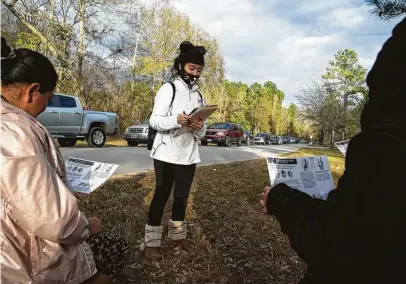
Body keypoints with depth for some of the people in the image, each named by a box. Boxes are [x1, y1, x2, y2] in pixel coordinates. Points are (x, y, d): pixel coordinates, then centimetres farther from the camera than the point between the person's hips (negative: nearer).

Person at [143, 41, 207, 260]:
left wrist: (200, 127, -13)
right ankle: (151, 242, 15)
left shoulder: (199, 95, 12)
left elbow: (202, 132, 11)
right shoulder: (168, 89, -3)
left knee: (182, 196, 14)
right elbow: (154, 121, -11)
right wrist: (176, 120, -29)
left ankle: (177, 234, 32)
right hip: (166, 153, -5)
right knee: (162, 195, 2)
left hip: (189, 154, 5)